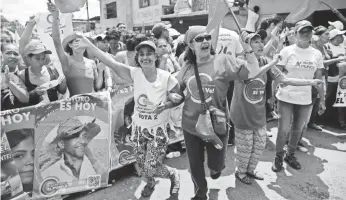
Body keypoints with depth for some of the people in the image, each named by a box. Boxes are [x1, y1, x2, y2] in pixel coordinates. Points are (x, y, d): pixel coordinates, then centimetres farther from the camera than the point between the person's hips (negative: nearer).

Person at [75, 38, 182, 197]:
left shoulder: (166, 77, -18)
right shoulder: (135, 73, -14)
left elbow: (180, 97, -6)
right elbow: (110, 62, -22)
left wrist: (166, 105, -24)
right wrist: (88, 45, -30)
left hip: (158, 129, -3)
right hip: (138, 127, 3)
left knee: (151, 168, -1)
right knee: (141, 164, 18)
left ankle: (173, 174, 34)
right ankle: (150, 183, 53)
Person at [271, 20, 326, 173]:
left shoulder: (317, 54, 4)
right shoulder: (287, 51, -7)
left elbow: (319, 79, 8)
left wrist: (322, 100, 9)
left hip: (305, 100, 4)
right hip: (286, 98, -4)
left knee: (298, 130, 15)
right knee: (283, 130, 1)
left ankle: (290, 155, 36)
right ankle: (278, 156, 22)